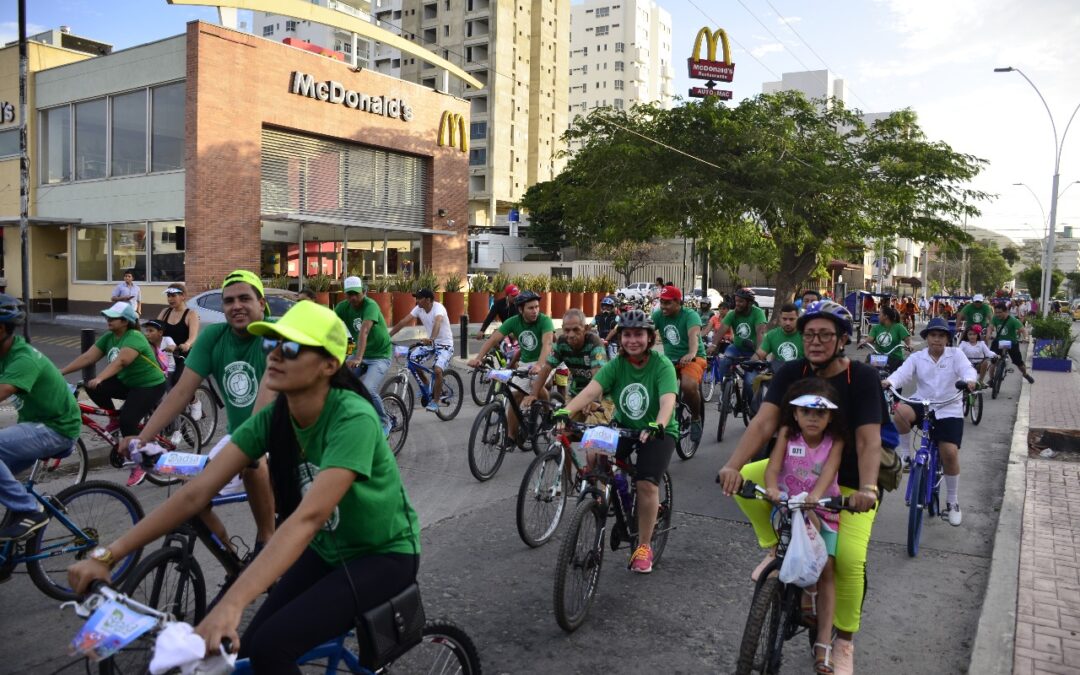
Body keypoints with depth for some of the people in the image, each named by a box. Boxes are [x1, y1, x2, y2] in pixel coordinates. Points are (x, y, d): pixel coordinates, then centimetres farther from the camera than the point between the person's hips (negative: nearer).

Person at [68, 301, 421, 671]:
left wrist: (230, 605, -47)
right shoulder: (272, 419, -9)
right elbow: (196, 492, -13)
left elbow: (308, 516, -40)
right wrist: (106, 555, -20)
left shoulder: (353, 419, -30)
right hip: (327, 551, 6)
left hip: (384, 555, -6)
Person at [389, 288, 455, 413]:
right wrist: (388, 336, -18)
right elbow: (403, 322, -9)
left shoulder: (438, 307, -24)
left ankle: (435, 402, -10)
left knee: (437, 370, -26)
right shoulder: (418, 309, -5)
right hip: (431, 343, 7)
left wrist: (431, 339, -61)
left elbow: (438, 322, -43)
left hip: (445, 345, -7)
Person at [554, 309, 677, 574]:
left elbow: (668, 401, -31)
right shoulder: (616, 365, -9)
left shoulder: (662, 365, -16)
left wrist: (657, 425, -52)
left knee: (646, 484, -19)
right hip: (623, 426, 3)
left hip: (657, 432, -3)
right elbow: (590, 391, -23)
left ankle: (644, 547, 1)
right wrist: (565, 411, -42)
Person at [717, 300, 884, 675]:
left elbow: (869, 440, -28)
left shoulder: (863, 378, -18)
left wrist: (867, 488, -46)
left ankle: (844, 641, 4)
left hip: (849, 482, -3)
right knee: (746, 479, -22)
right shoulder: (792, 373, -11)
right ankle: (776, 548, 3)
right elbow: (764, 422, -23)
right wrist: (733, 465, -38)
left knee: (849, 558, -22)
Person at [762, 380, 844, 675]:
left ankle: (823, 643, 0)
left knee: (826, 569, -8)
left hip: (824, 510, 0)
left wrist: (816, 494, -44)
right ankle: (808, 593, 0)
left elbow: (830, 468, -25)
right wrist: (771, 488, -41)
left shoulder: (835, 441, -8)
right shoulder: (788, 433, -7)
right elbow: (773, 465, -19)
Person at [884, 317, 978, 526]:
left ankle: (952, 502, 8)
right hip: (923, 407, 1)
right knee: (900, 411, -33)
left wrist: (970, 381, -42)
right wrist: (888, 382, -38)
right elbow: (902, 373, -14)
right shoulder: (917, 358, 3)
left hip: (949, 411, -1)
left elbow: (968, 369, -16)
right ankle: (905, 454, -12)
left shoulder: (956, 355, 2)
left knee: (950, 453, -11)